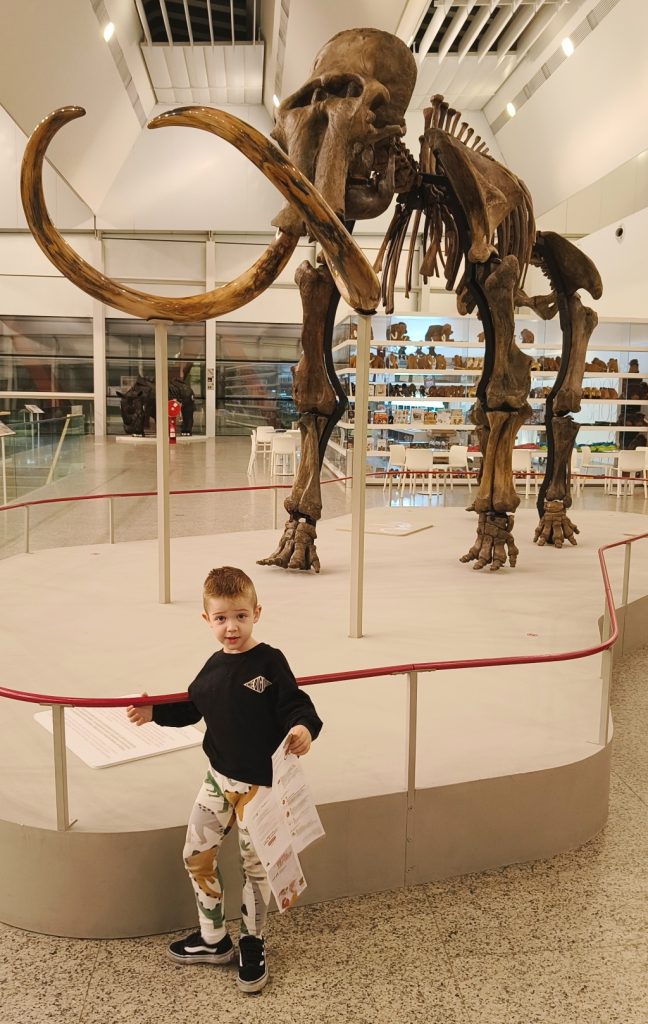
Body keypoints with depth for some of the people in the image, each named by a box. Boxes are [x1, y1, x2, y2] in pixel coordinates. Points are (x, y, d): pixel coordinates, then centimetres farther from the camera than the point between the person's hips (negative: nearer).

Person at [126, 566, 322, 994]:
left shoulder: (270, 661, -16)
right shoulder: (214, 667, 3)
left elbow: (295, 704, -19)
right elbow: (193, 706, 16)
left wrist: (303, 727, -38)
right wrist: (154, 712, 8)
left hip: (259, 783, -6)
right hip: (219, 777, 6)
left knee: (255, 864, 9)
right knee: (197, 855, 14)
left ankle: (252, 946, 31)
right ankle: (214, 939, 34)